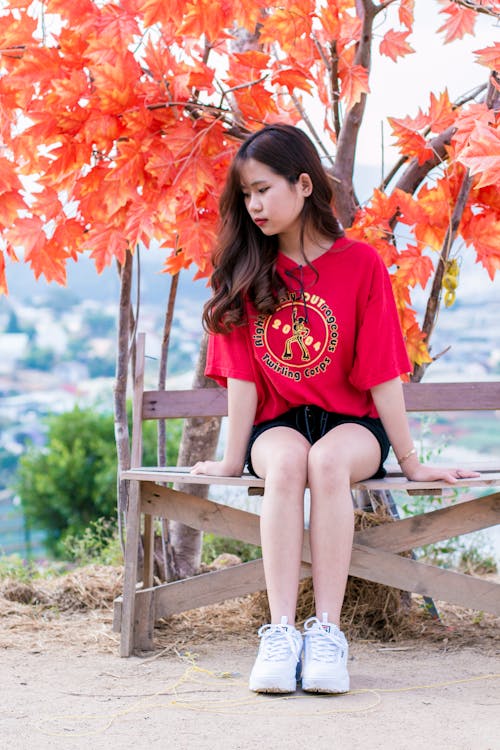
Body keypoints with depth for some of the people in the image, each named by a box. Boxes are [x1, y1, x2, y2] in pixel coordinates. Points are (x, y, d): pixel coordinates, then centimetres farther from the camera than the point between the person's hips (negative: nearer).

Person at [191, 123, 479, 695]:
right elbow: (242, 374, 0)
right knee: (286, 462, -34)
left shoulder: (361, 264, -4)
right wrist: (232, 459, -2)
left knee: (327, 461, -36)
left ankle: (326, 631, -35)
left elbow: (382, 374, -5)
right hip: (277, 424, 1)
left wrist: (411, 462, -2)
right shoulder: (245, 271, 3)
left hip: (351, 423, -1)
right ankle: (281, 631, -38)